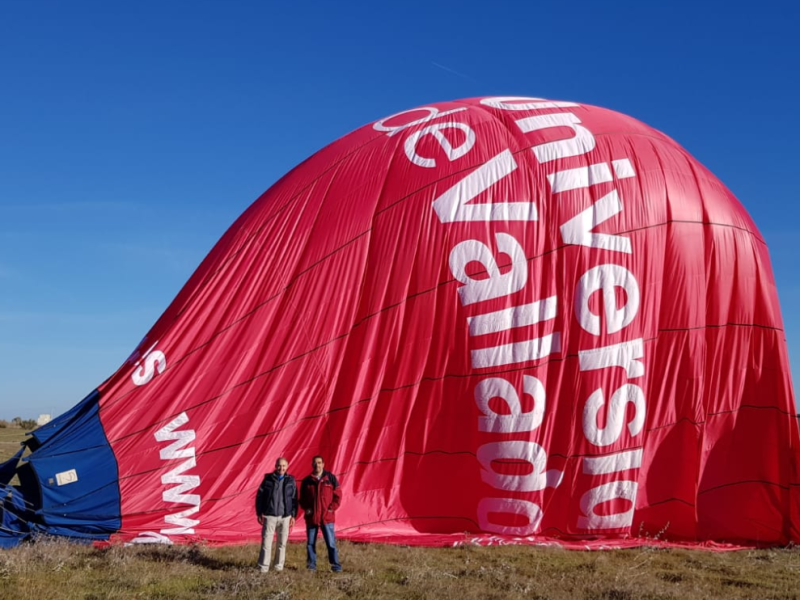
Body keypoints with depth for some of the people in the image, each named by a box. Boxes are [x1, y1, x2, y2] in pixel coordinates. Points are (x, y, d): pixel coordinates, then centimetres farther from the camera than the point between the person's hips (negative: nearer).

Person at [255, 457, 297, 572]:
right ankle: (263, 567, 1)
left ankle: (279, 566, 18)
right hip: (269, 515, -2)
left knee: (282, 543, 7)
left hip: (285, 516, 2)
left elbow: (294, 499, 9)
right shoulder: (268, 479, -1)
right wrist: (259, 513, 0)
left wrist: (293, 515, 5)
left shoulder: (291, 481, 5)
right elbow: (259, 496, 2)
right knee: (266, 542, -5)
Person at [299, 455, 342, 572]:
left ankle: (335, 565, 5)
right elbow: (302, 498, 15)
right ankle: (311, 565, 16)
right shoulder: (307, 481, 6)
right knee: (310, 543, 6)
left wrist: (332, 508, -5)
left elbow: (338, 495, 3)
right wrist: (305, 508, 0)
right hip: (311, 517, 2)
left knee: (331, 542, -3)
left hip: (327, 516, -2)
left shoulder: (330, 478, 1)